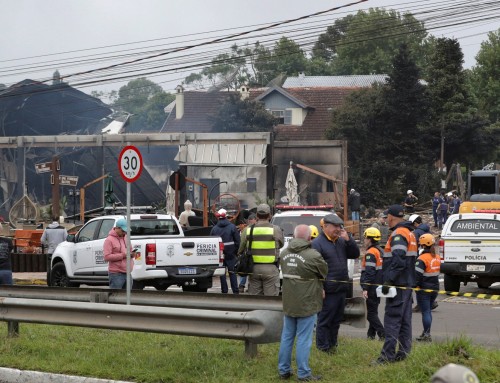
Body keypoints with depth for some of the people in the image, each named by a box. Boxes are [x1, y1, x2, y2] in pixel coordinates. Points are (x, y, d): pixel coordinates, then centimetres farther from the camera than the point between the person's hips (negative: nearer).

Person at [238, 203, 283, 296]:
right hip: (270, 269, -3)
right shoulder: (275, 229, -8)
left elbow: (240, 250, 5)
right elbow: (281, 244, 7)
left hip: (253, 268, 3)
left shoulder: (247, 230, 1)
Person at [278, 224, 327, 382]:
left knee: (287, 337, 14)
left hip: (288, 302, 6)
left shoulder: (284, 254, 2)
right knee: (303, 339, -1)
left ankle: (284, 370, 21)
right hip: (307, 304, -6)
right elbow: (324, 272, -3)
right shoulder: (313, 256, -18)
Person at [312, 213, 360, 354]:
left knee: (336, 320, 14)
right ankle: (323, 348, 2)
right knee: (324, 320, -3)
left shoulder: (341, 241, 15)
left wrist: (348, 239, -2)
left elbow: (355, 254, 12)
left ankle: (332, 345, 23)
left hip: (342, 289, 8)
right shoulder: (317, 243, -9)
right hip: (328, 290, -8)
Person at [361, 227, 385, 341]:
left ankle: (383, 334, -15)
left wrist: (365, 288, -23)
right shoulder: (381, 252, 15)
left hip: (372, 287, -10)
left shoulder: (370, 253, -15)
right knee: (373, 311, 17)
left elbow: (369, 272, -22)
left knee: (371, 313, -7)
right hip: (379, 287, 10)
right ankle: (371, 334, 22)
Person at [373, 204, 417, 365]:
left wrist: (388, 280, -25)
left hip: (398, 285, -10)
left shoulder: (398, 234, -15)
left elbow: (398, 261, -26)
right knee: (404, 319, 12)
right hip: (407, 283, 10)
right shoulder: (409, 233, 17)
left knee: (392, 319, -10)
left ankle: (387, 355, -11)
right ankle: (403, 352, 16)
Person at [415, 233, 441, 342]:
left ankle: (427, 335, -4)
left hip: (424, 289, -8)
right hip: (435, 288, 8)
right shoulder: (437, 258, 8)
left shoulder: (422, 258, -18)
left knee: (425, 312, -3)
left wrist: (415, 285, -13)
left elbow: (417, 275, -22)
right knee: (428, 311, 17)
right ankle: (426, 333, 24)